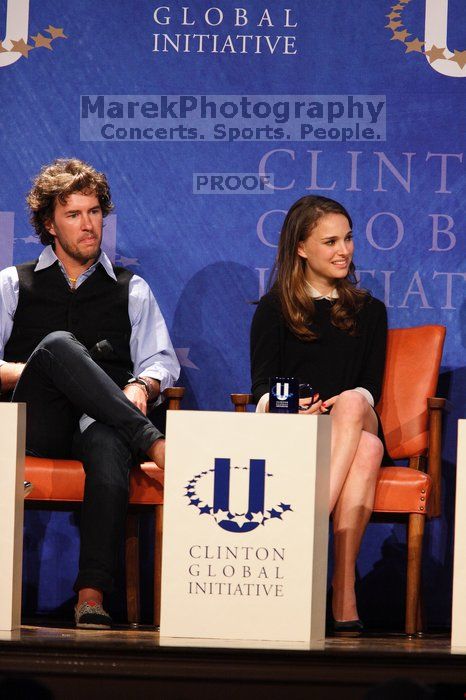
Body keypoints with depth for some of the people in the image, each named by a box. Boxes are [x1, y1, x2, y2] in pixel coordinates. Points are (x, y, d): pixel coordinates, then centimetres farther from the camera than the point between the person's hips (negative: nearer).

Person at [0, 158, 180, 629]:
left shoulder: (131, 290, 26)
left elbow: (161, 361, 17)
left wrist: (142, 386, -6)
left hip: (102, 420, 0)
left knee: (108, 444, -39)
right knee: (58, 343, -34)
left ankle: (92, 595, -45)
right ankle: (152, 442, -37)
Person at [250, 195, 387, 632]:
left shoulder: (369, 312, 21)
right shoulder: (274, 310, 14)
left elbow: (370, 389, 9)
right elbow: (262, 386, 3)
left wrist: (340, 407, -15)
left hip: (356, 427, 2)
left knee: (352, 405, -38)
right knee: (366, 449, -37)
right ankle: (343, 588, -48)